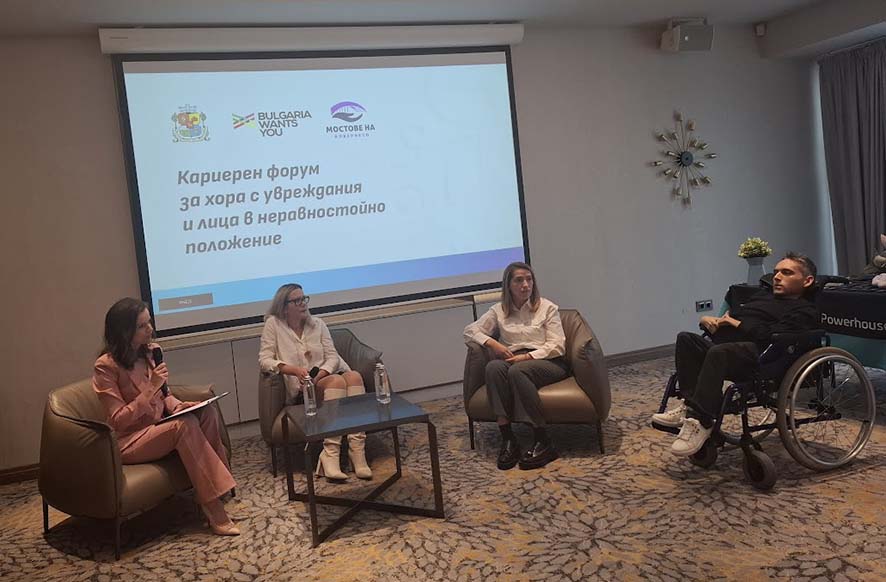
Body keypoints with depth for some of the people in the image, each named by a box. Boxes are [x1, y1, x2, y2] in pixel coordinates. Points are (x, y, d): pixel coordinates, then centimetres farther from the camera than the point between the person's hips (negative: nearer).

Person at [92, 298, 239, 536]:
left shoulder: (150, 351, 5)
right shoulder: (106, 366, -15)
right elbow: (118, 420, -18)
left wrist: (176, 405, -7)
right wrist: (151, 388, -26)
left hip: (159, 426, 7)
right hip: (129, 441, -6)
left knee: (207, 411, -20)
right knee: (186, 425, -32)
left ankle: (218, 478, -18)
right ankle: (214, 510, -30)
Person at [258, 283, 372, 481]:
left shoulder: (317, 324, 13)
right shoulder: (273, 324, 2)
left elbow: (332, 356, 5)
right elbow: (264, 359, -6)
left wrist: (320, 375, -16)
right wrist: (294, 370, -23)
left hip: (327, 376, 4)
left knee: (354, 376, -29)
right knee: (336, 381, -34)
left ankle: (357, 450, -38)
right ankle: (331, 454, -39)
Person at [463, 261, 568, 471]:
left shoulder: (547, 307, 6)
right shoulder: (499, 310, 13)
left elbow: (557, 346, -2)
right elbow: (470, 330, 10)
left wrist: (528, 356, -16)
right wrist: (492, 343, -9)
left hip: (547, 362, -2)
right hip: (514, 361, 3)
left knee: (517, 370, -37)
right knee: (493, 367, -33)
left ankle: (544, 443, -33)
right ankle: (507, 439, -35)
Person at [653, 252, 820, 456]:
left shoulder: (804, 310, 9)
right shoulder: (763, 295, 35)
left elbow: (773, 336, -10)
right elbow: (730, 314, 32)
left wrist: (734, 323, -2)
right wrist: (708, 320, 8)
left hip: (758, 355, -8)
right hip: (725, 345, 8)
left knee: (718, 352, -38)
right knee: (686, 338, -18)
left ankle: (701, 420, -35)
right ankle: (691, 404, -24)